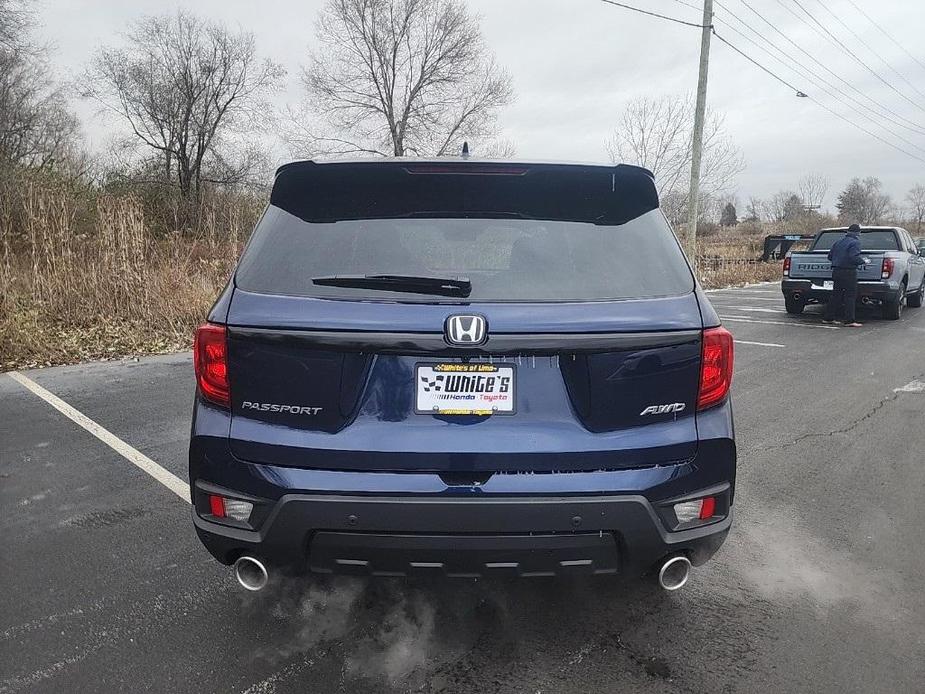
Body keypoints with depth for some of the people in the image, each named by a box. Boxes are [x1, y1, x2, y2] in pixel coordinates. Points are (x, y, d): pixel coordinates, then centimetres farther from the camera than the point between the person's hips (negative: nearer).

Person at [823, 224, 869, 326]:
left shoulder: (838, 242, 13)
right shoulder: (855, 243, -10)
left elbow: (830, 256, 15)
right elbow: (854, 258, -20)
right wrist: (864, 261, -4)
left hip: (836, 271, 7)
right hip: (848, 272, -7)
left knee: (836, 295, 14)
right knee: (850, 296, -4)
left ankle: (829, 318, 17)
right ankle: (850, 320, -6)